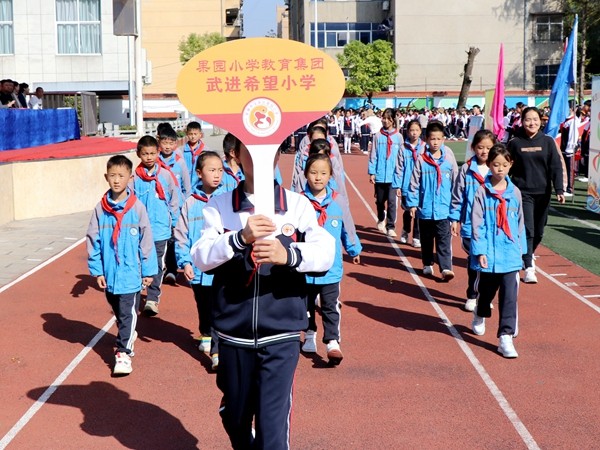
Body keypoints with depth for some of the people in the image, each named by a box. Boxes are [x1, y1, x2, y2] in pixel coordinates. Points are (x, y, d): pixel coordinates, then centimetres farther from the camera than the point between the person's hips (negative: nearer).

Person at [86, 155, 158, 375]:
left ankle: (123, 352, 0)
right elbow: (93, 241, 4)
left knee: (128, 313, -4)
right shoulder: (101, 209, 0)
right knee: (118, 312, 19)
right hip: (109, 273, 4)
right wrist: (96, 270, 0)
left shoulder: (137, 207, -7)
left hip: (131, 273, -3)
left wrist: (148, 270, -3)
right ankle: (128, 336, 40)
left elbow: (146, 240, -3)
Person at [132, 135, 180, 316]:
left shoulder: (165, 175, 1)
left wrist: (175, 223, 8)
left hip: (161, 229, 0)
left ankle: (152, 299, 8)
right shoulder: (135, 177, -2)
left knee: (157, 265, 3)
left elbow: (174, 200, 9)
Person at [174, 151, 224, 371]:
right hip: (197, 268, 3)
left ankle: (217, 352, -4)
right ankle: (206, 335, 46)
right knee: (203, 308, 21)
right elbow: (181, 235, 3)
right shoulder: (191, 203, 0)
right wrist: (185, 261, -5)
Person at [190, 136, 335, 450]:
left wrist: (289, 254, -36)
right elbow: (200, 257, -13)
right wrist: (240, 237, -31)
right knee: (235, 418, 20)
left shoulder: (298, 204, -2)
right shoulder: (219, 206, 1)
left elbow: (326, 252, -15)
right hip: (233, 334, 2)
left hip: (281, 334, -2)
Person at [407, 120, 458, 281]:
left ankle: (446, 268, -7)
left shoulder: (449, 159, -1)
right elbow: (414, 183, 0)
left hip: (443, 209, -1)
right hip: (425, 208, 1)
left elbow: (455, 182, 6)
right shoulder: (421, 160, -3)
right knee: (426, 239, 15)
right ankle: (427, 264, 29)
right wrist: (412, 203, -2)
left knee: (444, 240, -5)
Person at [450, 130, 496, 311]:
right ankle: (472, 296, 19)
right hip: (470, 226, -1)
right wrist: (455, 219, 0)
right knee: (473, 261, 8)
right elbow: (457, 196, 2)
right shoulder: (467, 169, -2)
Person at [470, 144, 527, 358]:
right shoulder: (482, 192, -5)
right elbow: (477, 224, -7)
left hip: (510, 255, 2)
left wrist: (520, 249, 12)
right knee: (486, 290, 17)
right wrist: (480, 251, -12)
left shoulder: (515, 193, 4)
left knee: (509, 296, -5)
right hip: (489, 253, -1)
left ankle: (506, 337, -3)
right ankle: (479, 317, 46)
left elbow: (520, 223, 13)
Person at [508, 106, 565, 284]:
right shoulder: (515, 143, -2)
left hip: (543, 192, 2)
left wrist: (559, 190, -10)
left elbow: (556, 167, -1)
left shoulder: (548, 142, 1)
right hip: (522, 192, -2)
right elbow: (507, 168, 4)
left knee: (538, 231, 11)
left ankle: (527, 256, 36)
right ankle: (528, 268, -9)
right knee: (527, 229, -11)